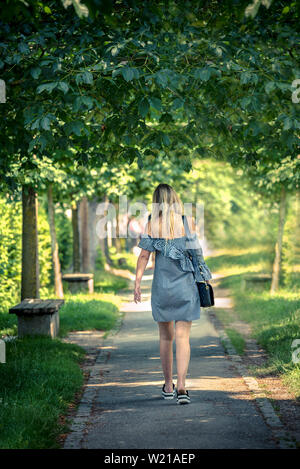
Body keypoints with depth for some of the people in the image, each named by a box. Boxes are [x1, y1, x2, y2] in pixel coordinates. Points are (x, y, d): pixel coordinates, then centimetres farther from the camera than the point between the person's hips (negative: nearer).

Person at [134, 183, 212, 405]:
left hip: (162, 285, 1)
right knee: (183, 337, -2)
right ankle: (181, 386, -16)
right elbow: (195, 251, 2)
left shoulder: (151, 224, -2)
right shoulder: (188, 221, -3)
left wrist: (137, 283, -3)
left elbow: (144, 255, -5)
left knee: (166, 337, 15)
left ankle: (169, 385, 23)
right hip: (185, 285, -1)